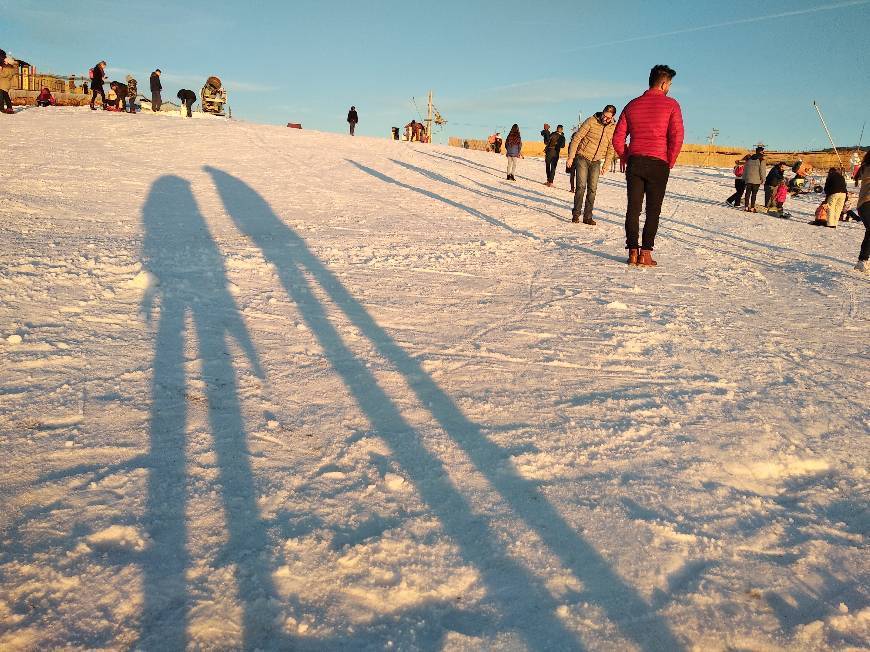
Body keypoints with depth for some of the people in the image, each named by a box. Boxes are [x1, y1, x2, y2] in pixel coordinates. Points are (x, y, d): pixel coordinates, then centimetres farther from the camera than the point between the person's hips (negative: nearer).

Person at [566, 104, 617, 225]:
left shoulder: (613, 128, 0)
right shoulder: (591, 121, -12)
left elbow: (611, 148, 10)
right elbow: (576, 139, -10)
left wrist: (606, 165, 8)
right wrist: (570, 157, -12)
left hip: (596, 161, 4)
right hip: (582, 157, -3)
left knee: (592, 189, -1)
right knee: (581, 186, -11)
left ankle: (588, 217, 4)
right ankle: (576, 214, -1)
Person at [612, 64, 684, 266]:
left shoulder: (632, 105, 11)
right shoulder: (671, 104, -2)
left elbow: (617, 138, 8)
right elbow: (677, 137, -11)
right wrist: (670, 163, 1)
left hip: (634, 163, 3)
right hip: (658, 165, -3)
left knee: (633, 209, 5)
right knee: (653, 210, 3)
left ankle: (632, 252, 3)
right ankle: (646, 254, 1)